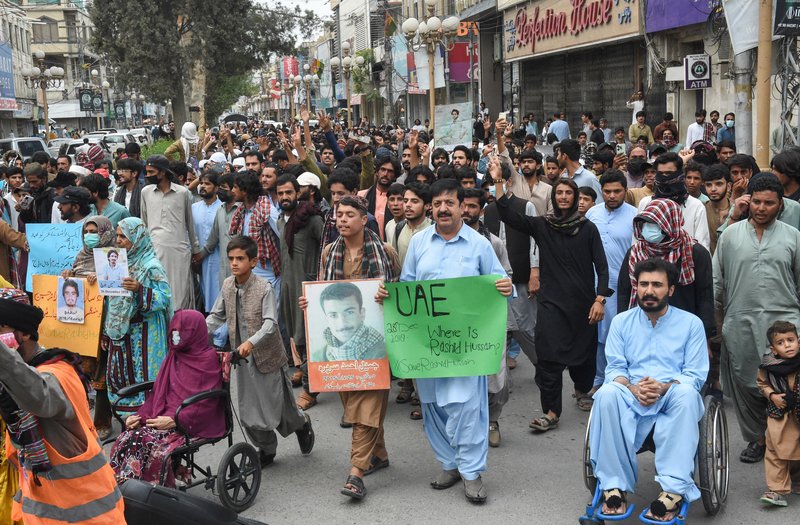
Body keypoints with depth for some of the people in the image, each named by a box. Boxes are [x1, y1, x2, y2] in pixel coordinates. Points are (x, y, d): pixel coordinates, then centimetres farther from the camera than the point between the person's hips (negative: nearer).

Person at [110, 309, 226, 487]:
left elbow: (205, 403, -10)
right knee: (126, 438, -20)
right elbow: (157, 394, 18)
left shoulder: (208, 358, -3)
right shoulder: (174, 356, 18)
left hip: (193, 424, -6)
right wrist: (139, 416, 1)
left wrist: (174, 420, -20)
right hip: (163, 418, 6)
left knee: (153, 444, -31)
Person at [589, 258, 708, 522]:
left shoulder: (691, 323, 9)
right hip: (631, 398, 1)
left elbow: (695, 374, 2)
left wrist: (664, 387, -18)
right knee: (607, 393, -33)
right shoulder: (621, 322, 14)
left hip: (673, 398, -1)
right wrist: (632, 388, -15)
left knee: (686, 393, -37)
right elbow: (614, 368, 8)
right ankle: (614, 486, -30)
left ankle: (674, 489, -39)